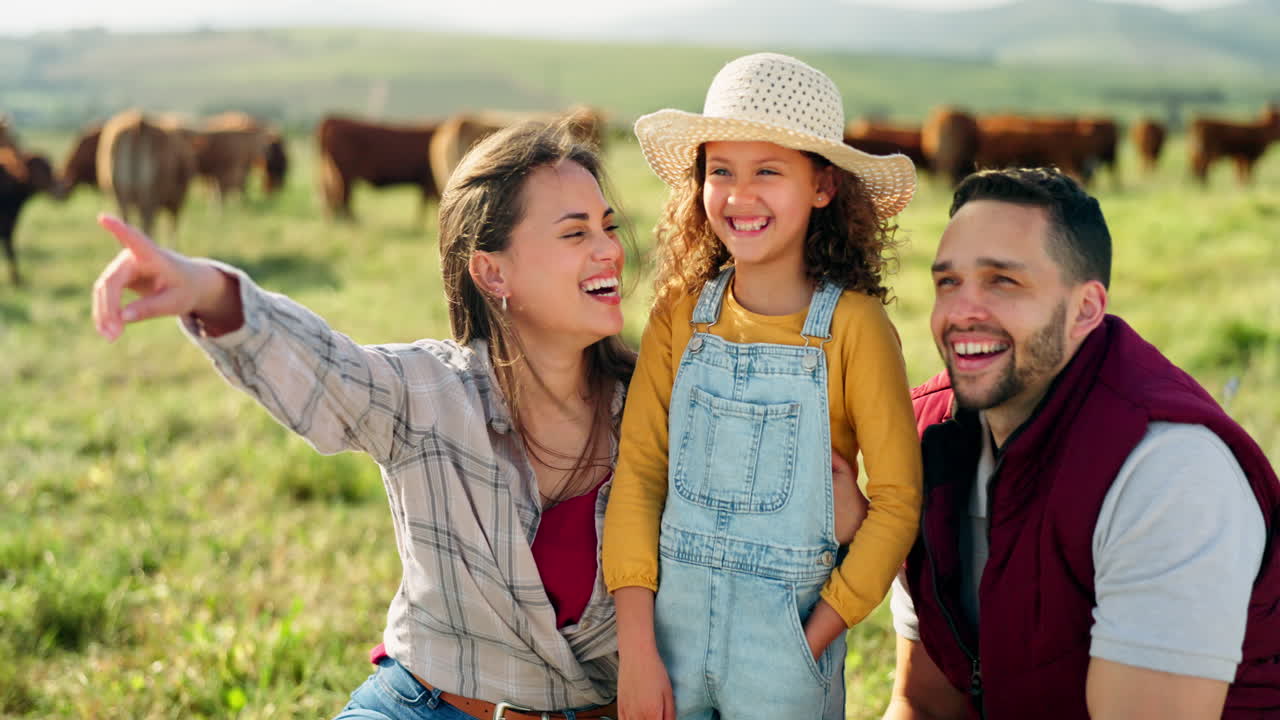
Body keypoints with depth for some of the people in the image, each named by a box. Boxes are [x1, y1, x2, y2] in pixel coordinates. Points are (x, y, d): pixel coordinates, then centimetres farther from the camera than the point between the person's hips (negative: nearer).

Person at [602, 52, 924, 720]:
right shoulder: (680, 313, -3)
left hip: (789, 634, -2)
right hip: (672, 616, 2)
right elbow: (638, 472, -4)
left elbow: (896, 501, -8)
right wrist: (637, 650, -9)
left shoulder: (854, 326, -11)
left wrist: (811, 644, -10)